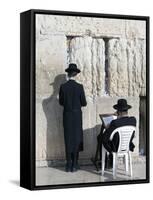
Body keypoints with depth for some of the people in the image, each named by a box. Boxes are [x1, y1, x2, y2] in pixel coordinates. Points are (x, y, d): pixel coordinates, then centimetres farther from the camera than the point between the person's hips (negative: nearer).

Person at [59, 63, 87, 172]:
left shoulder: (63, 87, -6)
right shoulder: (80, 87, -10)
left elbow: (61, 102, 2)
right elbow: (84, 103, -5)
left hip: (67, 115, 2)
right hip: (77, 115, -1)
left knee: (68, 139, 8)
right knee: (76, 139, 5)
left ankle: (69, 165, 9)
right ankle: (74, 165, 6)